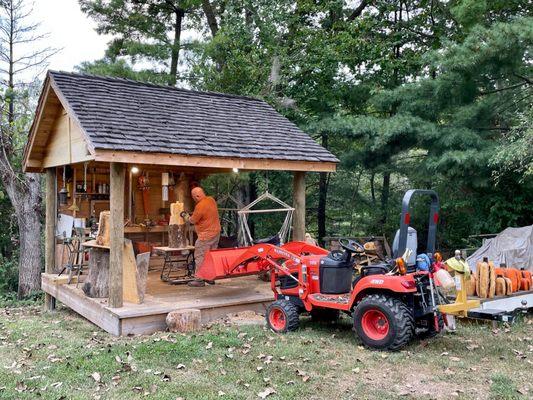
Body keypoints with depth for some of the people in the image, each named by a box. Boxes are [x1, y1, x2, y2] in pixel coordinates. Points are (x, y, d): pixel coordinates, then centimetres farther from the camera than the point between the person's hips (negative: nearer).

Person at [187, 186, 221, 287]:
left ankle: (199, 280, -1)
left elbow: (193, 220, -11)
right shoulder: (211, 200, 4)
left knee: (200, 257, -2)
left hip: (206, 235, -9)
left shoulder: (200, 206, -22)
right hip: (216, 233, 9)